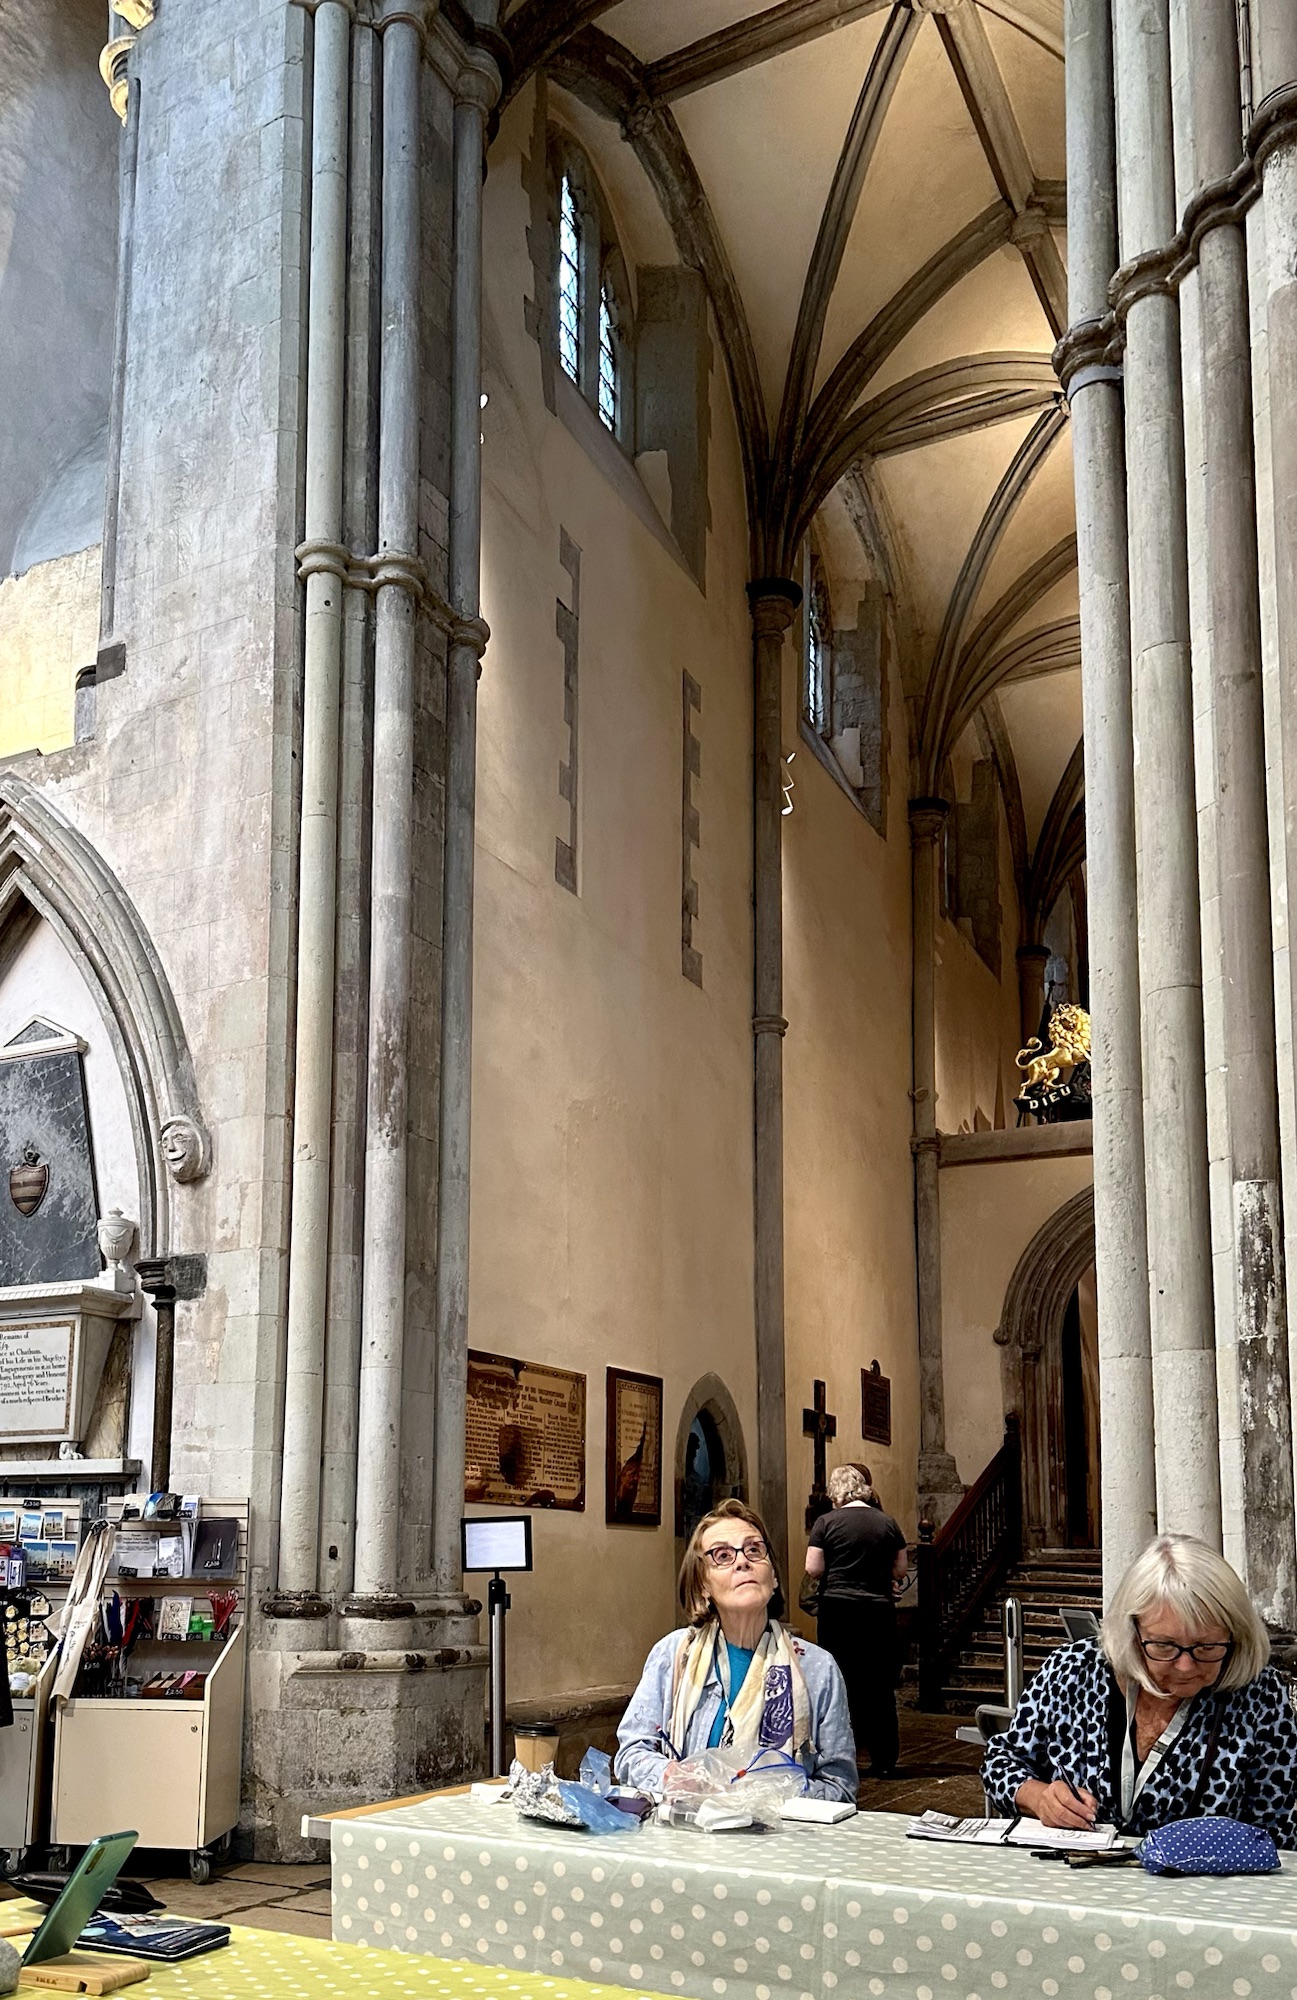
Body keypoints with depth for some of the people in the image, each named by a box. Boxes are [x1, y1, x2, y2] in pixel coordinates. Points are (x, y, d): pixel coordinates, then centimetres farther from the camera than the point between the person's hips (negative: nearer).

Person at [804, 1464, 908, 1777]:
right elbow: (901, 1568, 7)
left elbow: (813, 1568, -8)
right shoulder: (887, 1522, 3)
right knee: (880, 1687, 8)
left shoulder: (826, 1523, -5)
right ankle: (884, 1760, 11)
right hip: (879, 1611, 2)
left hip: (838, 1609, -2)